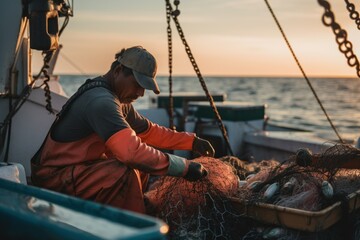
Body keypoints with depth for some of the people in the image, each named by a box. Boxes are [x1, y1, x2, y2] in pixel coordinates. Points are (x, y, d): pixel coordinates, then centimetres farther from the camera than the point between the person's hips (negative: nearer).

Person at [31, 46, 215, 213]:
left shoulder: (118, 98, 6)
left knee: (141, 165, 11)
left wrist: (191, 141, 6)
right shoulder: (101, 101, -26)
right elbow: (132, 152, -36)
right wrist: (183, 167, -29)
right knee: (124, 174, -30)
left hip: (79, 166, 10)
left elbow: (148, 131, 15)